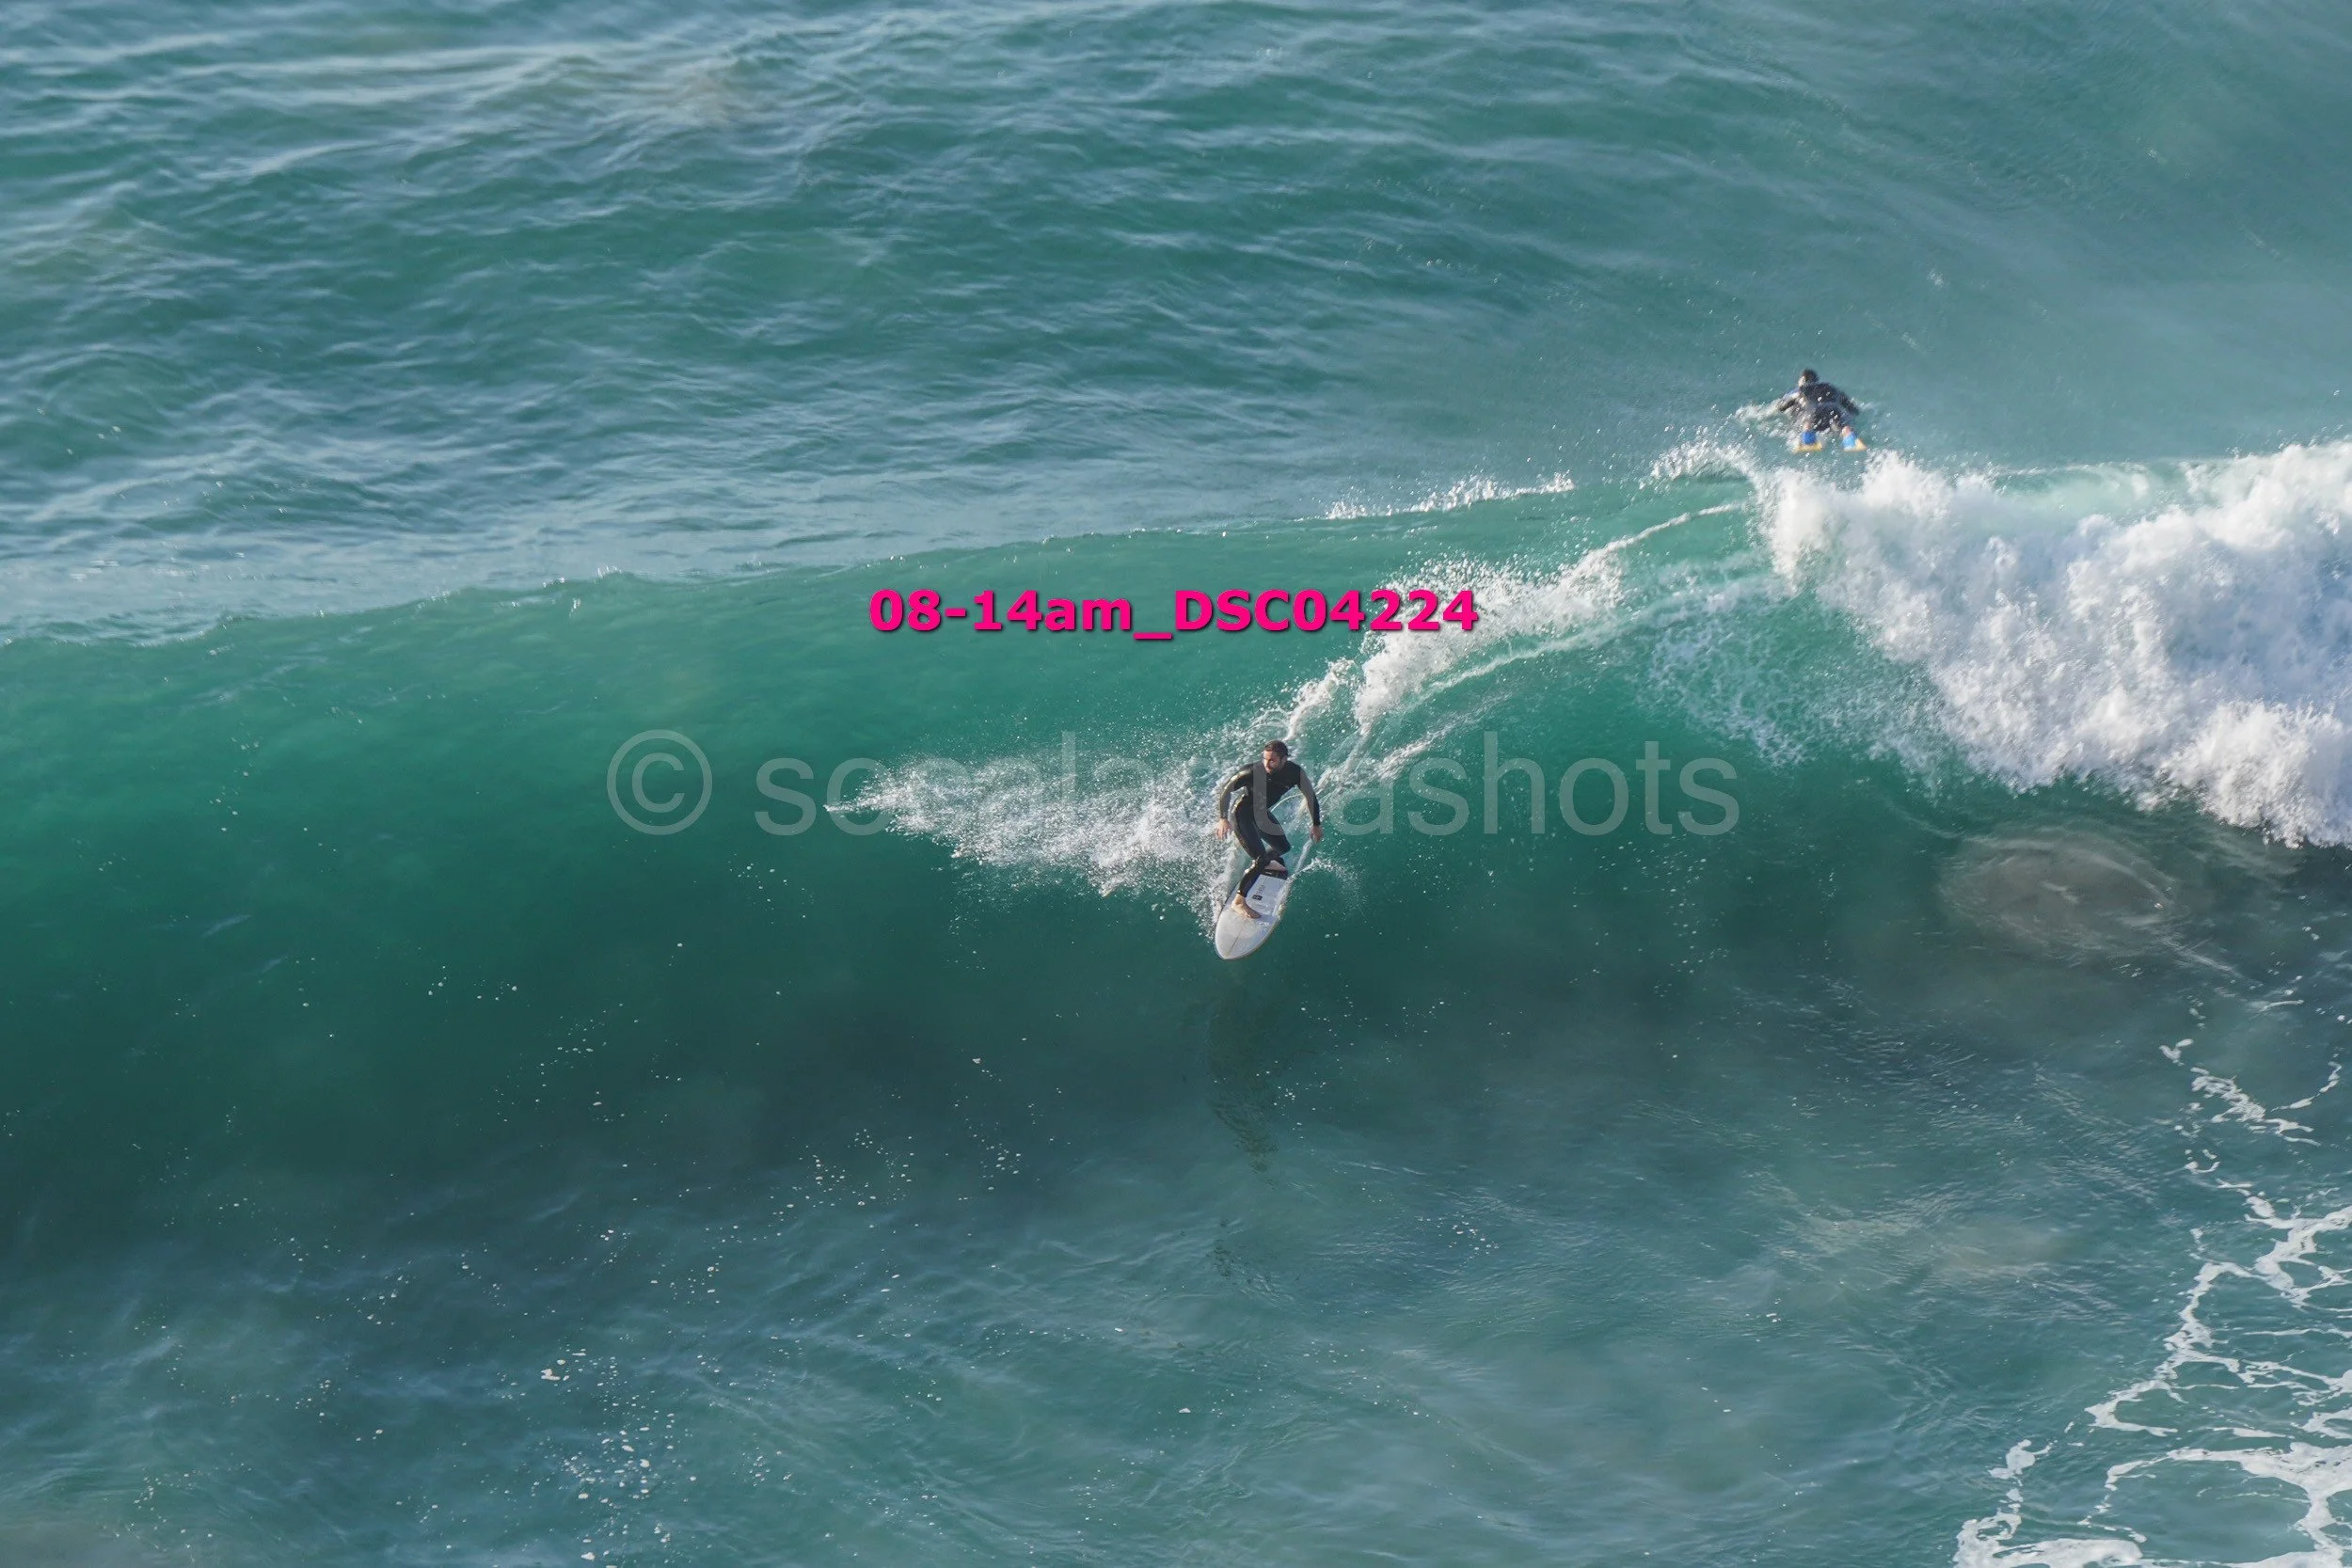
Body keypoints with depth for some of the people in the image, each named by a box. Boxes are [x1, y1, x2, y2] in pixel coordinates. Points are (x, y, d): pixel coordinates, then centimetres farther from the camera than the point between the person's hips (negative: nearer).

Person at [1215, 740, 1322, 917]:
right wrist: (1223, 819, -32)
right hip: (1242, 814, -6)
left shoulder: (1295, 773, -19)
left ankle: (1262, 864, 55)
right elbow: (1225, 790, -23)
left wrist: (1316, 825, 6)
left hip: (1262, 813, 6)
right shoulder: (1254, 771, -33)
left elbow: (1310, 796, -2)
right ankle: (1240, 900, -4)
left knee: (1284, 848, 22)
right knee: (1261, 858, -16)